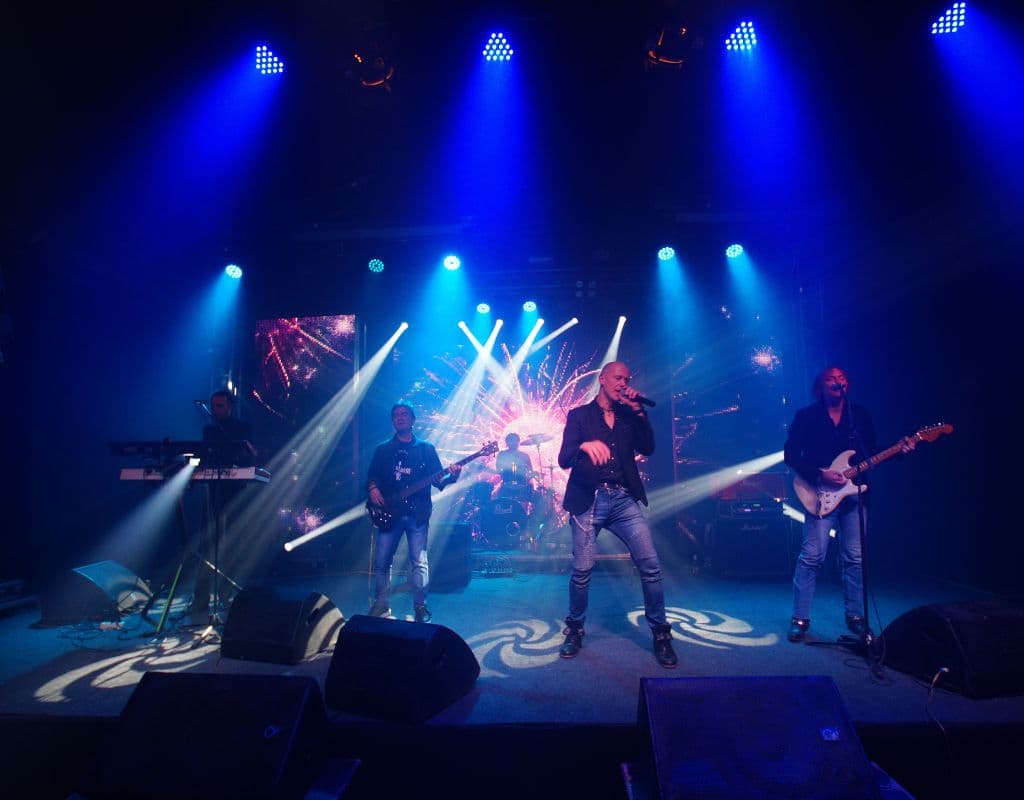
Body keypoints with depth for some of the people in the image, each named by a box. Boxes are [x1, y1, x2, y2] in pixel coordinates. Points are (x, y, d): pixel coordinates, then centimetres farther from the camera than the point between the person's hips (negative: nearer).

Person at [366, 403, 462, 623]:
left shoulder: (426, 448, 8)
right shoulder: (383, 449, 12)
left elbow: (438, 479, 3)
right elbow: (371, 476, 12)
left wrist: (451, 476, -17)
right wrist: (373, 489, -8)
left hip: (417, 513, -2)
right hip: (389, 512, 2)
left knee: (419, 562, -2)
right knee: (381, 562, 3)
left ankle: (420, 606, 12)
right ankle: (381, 605, 20)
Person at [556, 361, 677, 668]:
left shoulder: (628, 415, 16)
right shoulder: (578, 415, 6)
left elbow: (647, 448, 3)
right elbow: (564, 460, -6)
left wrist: (638, 411, -4)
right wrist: (584, 446, -28)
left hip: (624, 500, 3)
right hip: (589, 501, -2)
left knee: (651, 566, -5)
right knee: (582, 570, -3)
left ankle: (660, 632, 12)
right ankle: (575, 629, 20)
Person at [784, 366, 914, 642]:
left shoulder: (860, 415, 11)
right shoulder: (806, 416, -1)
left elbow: (872, 453, 12)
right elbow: (790, 456, -4)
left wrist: (899, 449, -5)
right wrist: (819, 475, -15)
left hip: (855, 493, 4)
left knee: (855, 558, 8)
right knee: (812, 556, -7)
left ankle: (855, 615, 23)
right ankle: (800, 618, 2)